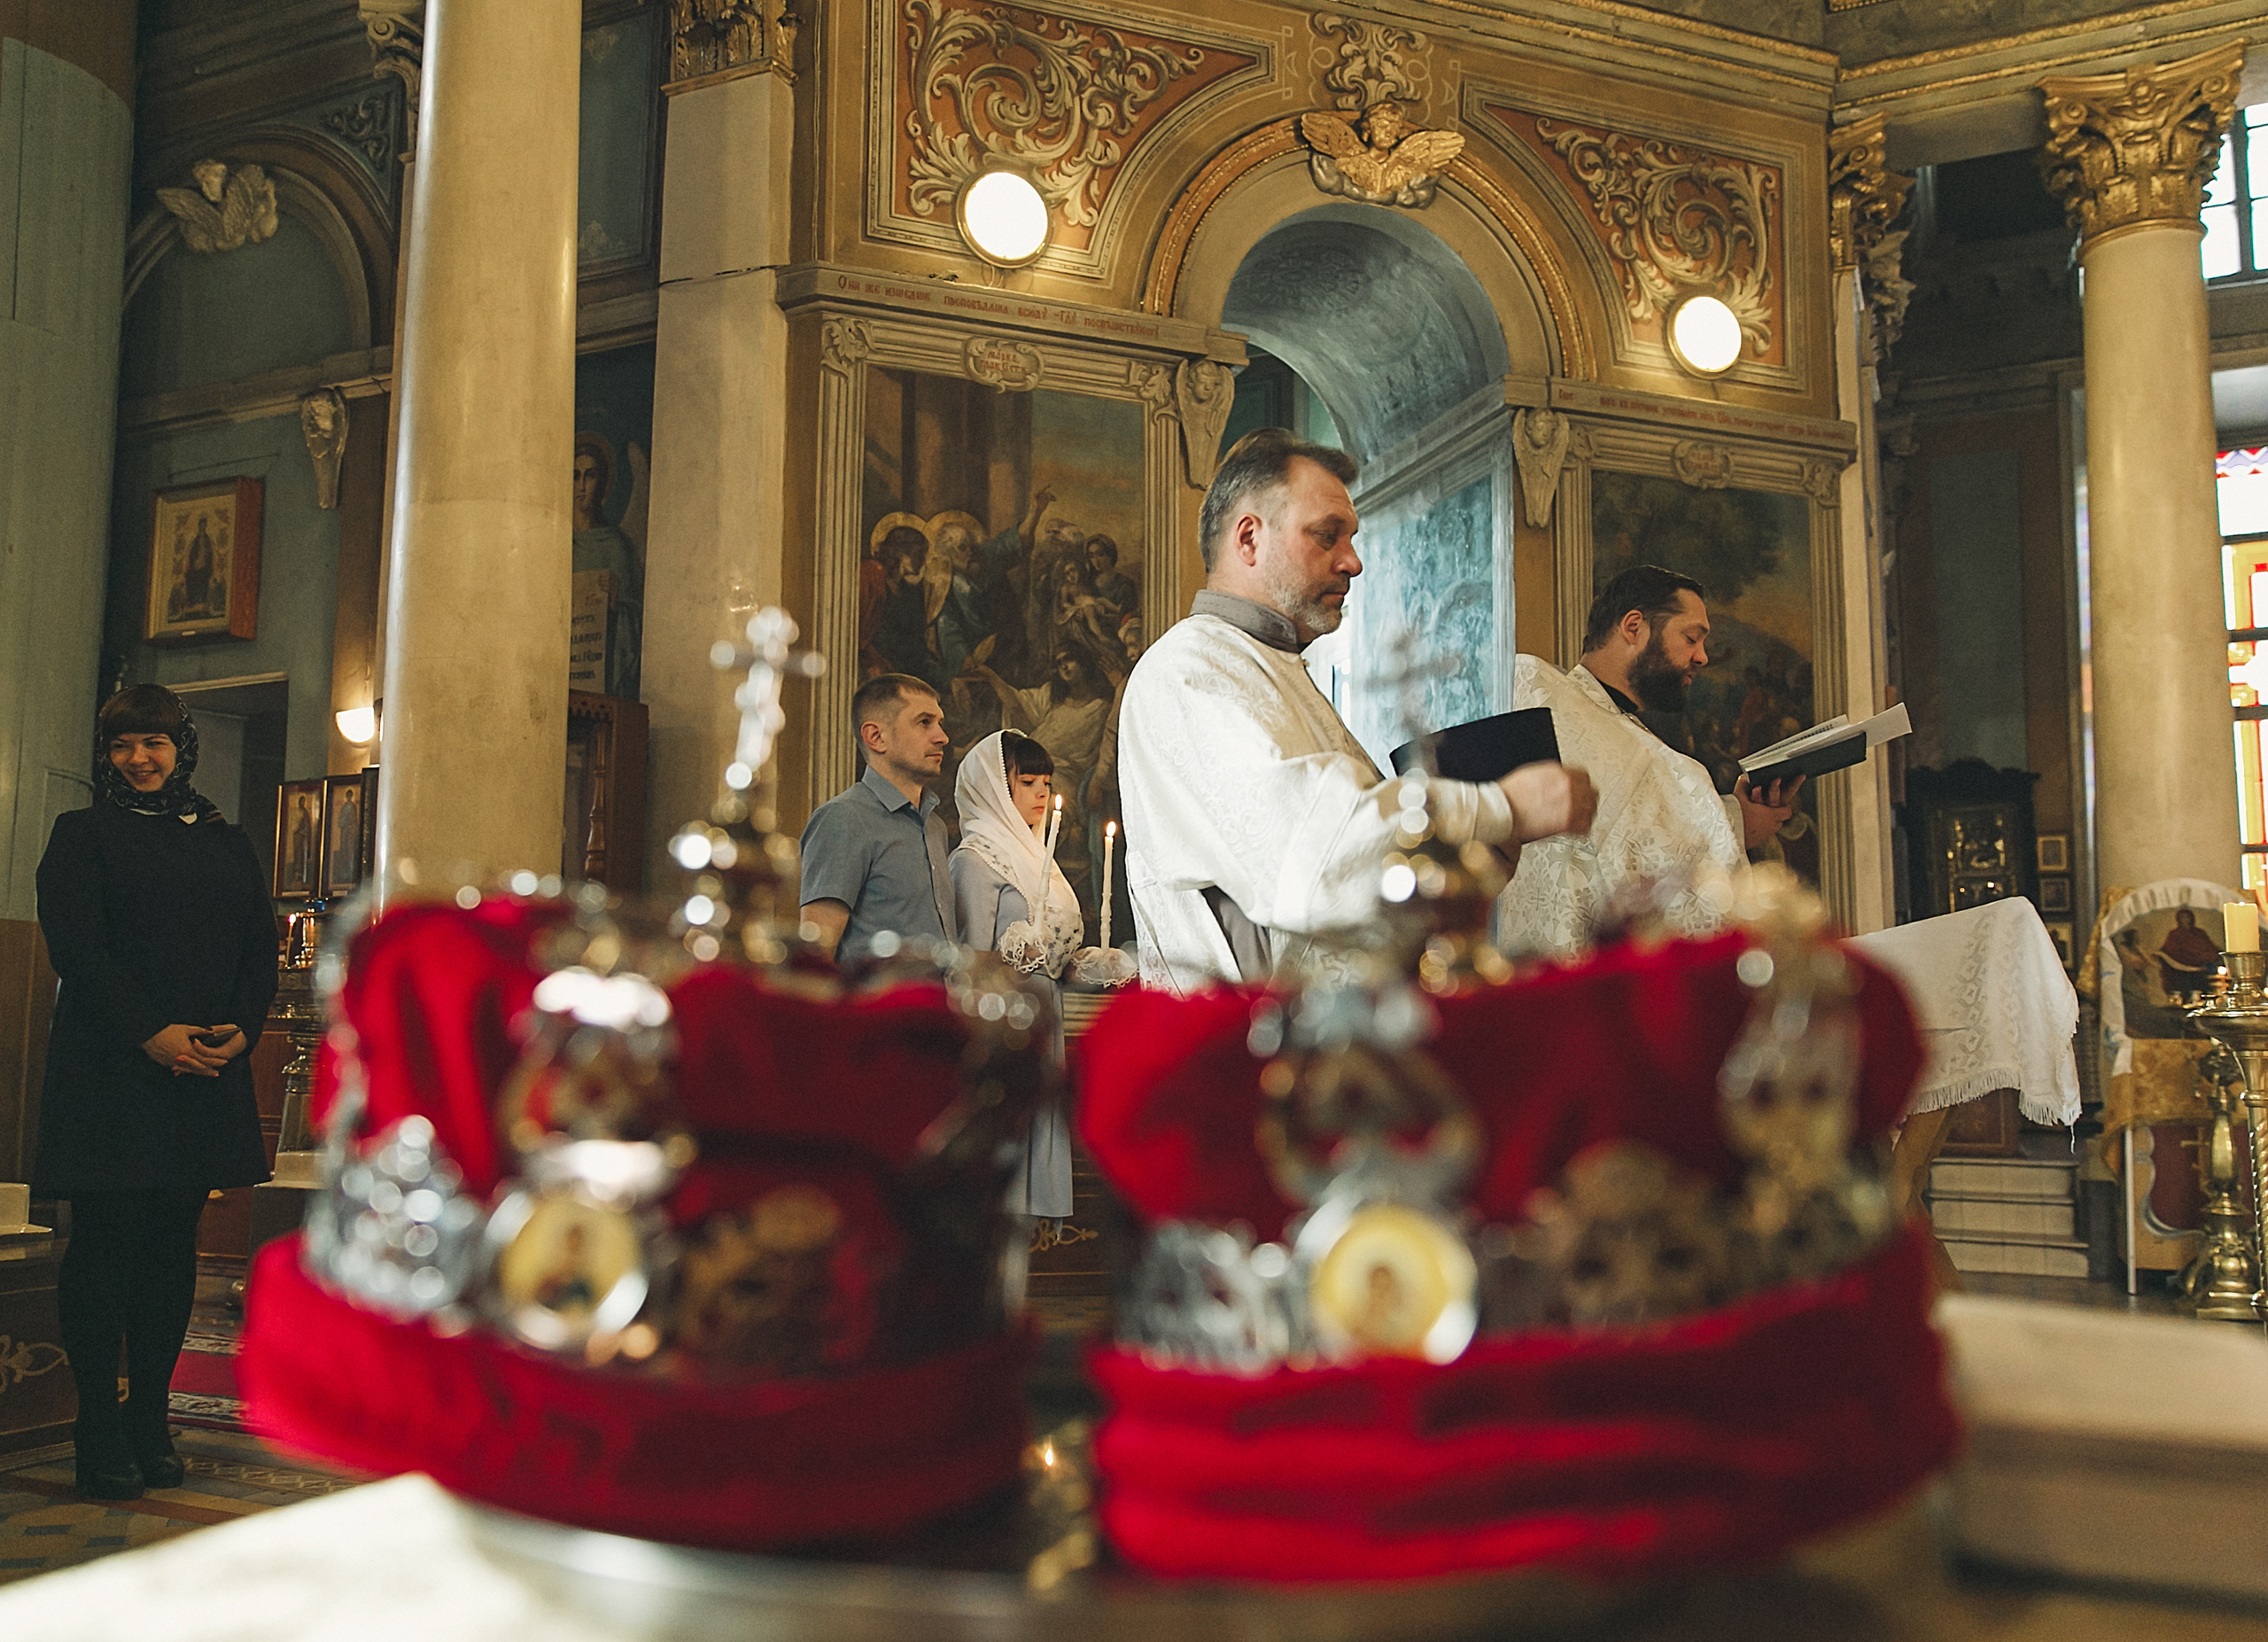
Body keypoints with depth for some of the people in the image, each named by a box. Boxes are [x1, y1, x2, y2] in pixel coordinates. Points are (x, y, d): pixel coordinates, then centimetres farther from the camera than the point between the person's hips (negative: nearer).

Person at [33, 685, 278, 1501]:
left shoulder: (229, 845, 16)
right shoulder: (82, 835, 4)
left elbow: (262, 951, 11)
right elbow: (77, 946, -8)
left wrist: (241, 1032, -7)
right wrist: (152, 1034, -17)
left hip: (207, 1077, 4)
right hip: (108, 1071, -4)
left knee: (173, 1245, 7)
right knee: (106, 1242, -3)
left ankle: (151, 1424, 15)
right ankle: (100, 1434, 5)